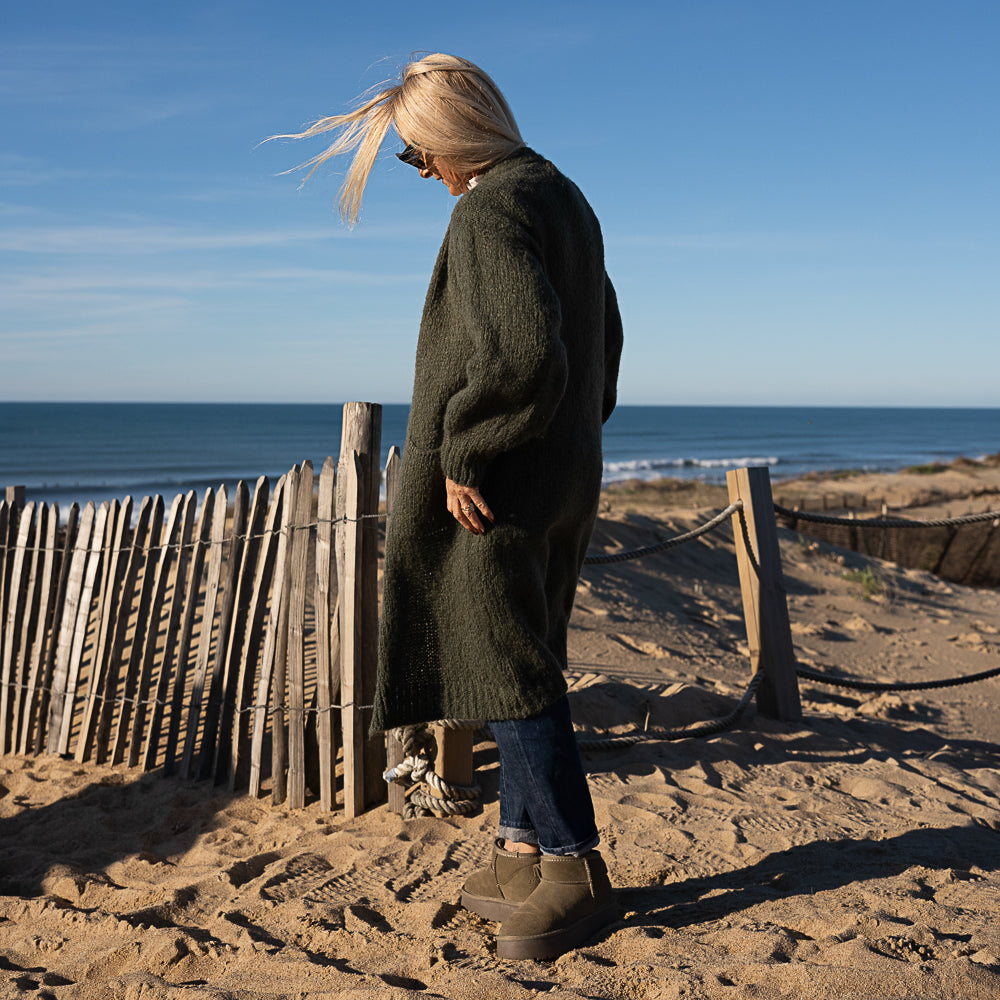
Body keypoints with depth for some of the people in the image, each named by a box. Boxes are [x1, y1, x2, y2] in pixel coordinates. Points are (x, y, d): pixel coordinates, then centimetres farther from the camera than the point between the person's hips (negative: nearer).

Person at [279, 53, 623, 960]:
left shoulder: (489, 212, -16)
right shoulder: (564, 197, 15)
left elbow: (522, 351, -28)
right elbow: (603, 334, 21)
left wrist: (464, 457, -19)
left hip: (494, 487, -10)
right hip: (566, 478, 10)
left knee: (515, 678, -2)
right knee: (521, 670, 15)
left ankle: (576, 872, 6)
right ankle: (524, 852, 24)